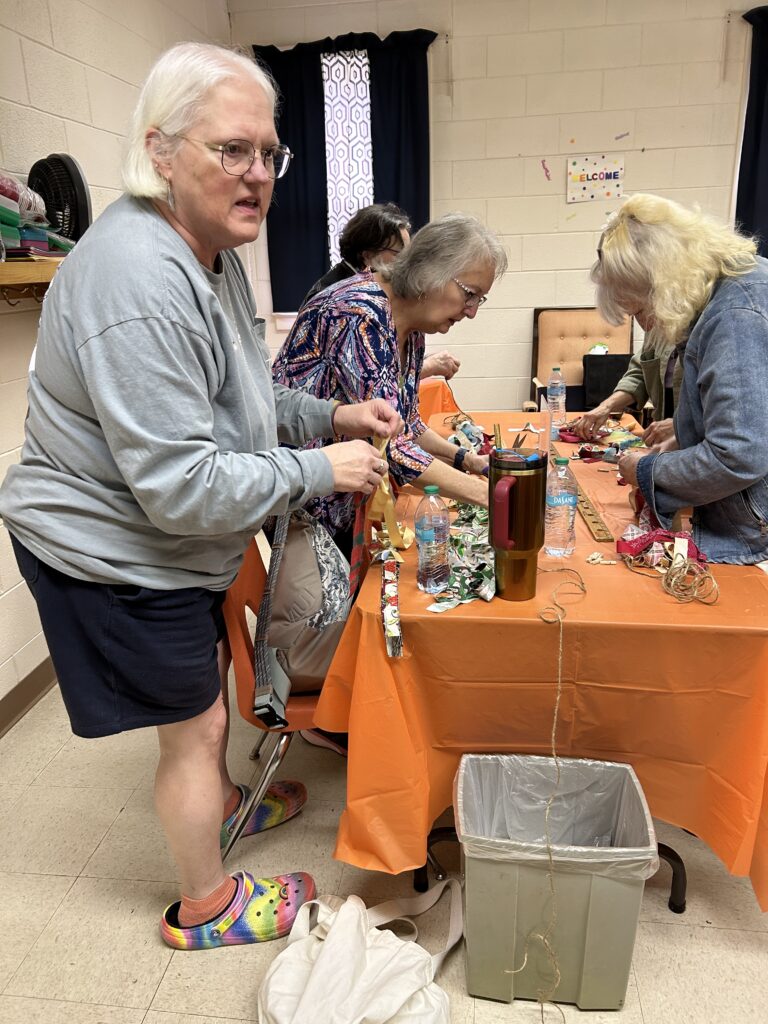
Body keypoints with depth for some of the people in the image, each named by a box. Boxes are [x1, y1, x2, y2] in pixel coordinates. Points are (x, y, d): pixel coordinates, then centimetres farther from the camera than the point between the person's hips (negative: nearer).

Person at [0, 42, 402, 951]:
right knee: (196, 727, 8)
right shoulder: (139, 281, -30)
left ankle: (220, 806, 56)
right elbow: (181, 486, -31)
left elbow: (235, 399, 15)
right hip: (115, 560, -9)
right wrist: (319, 471, -23)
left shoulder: (209, 252, 4)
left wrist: (328, 416, 1)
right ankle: (206, 909, 35)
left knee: (202, 699, 28)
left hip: (164, 546, 10)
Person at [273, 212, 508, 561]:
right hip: (300, 509, -8)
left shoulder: (410, 328, 3)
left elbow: (405, 424, 13)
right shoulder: (359, 314, -25)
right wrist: (485, 493, -29)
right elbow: (387, 445, -31)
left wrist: (468, 460, 0)